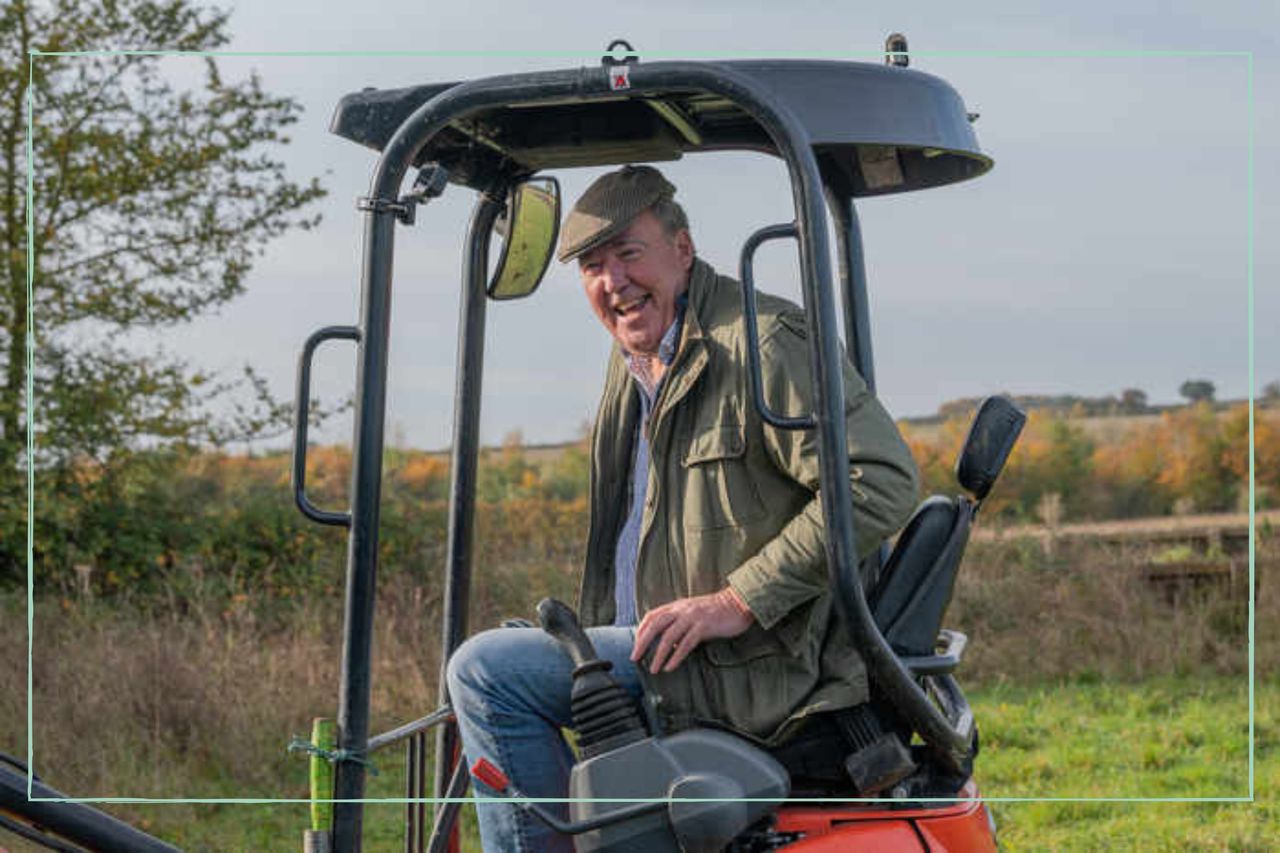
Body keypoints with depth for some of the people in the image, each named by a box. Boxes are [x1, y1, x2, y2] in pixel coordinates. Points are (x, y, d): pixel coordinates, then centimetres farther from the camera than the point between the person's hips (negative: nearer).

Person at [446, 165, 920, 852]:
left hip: (755, 672, -10)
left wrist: (738, 601, -25)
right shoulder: (632, 363, 14)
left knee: (485, 671, -17)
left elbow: (882, 483, -25)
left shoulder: (761, 342, -17)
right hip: (653, 643, 10)